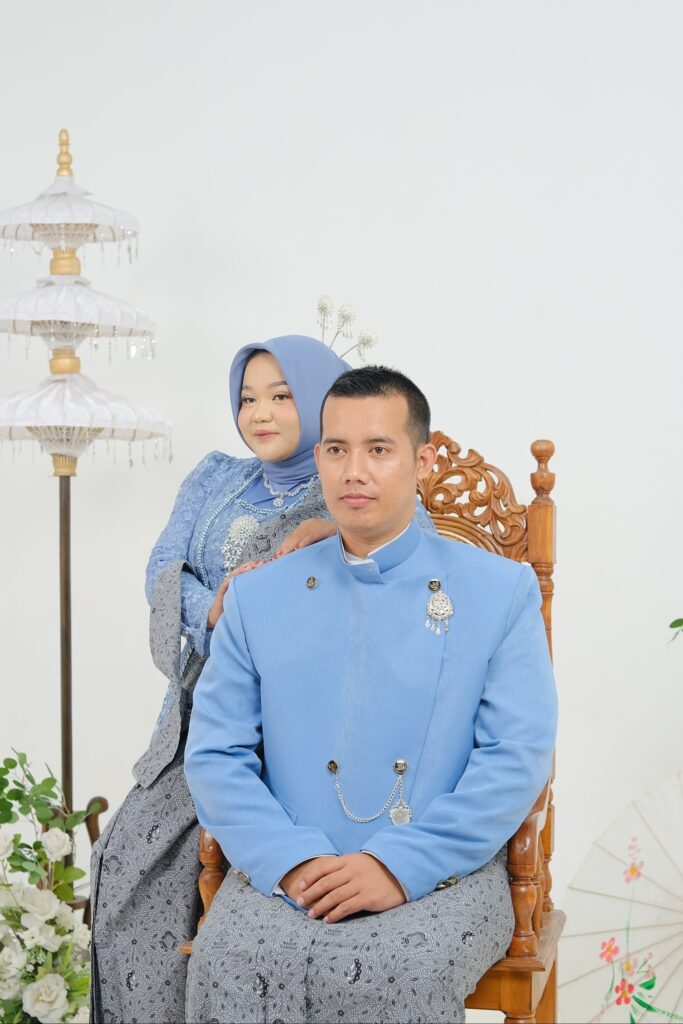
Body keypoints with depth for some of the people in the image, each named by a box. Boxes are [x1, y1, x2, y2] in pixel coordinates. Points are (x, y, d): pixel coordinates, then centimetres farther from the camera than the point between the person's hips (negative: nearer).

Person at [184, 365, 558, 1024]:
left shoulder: (501, 591, 6)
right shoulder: (258, 597, 13)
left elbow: (518, 756, -3)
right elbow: (215, 754, 6)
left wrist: (399, 866, -15)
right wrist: (293, 862, -12)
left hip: (441, 874, -2)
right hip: (287, 876, 2)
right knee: (226, 965, -28)